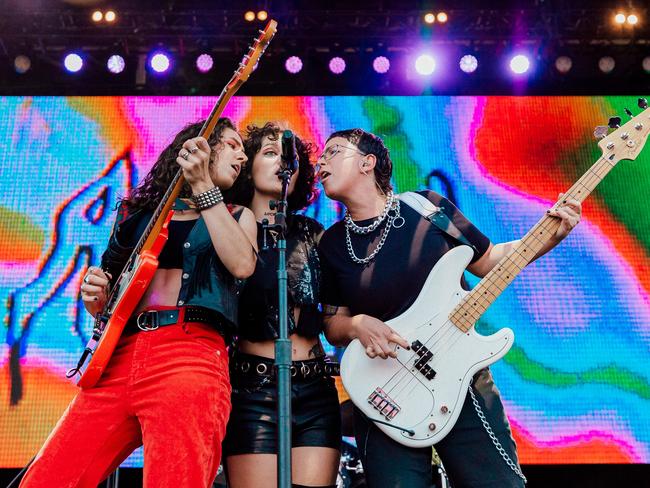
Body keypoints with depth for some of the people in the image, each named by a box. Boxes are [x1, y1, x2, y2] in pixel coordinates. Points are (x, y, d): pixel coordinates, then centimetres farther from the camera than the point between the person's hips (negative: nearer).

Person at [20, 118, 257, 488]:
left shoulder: (237, 215, 18)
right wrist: (97, 297, 4)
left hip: (189, 355, -3)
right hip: (118, 354, 3)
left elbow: (242, 265, -5)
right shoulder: (138, 210, 24)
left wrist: (203, 187, -3)